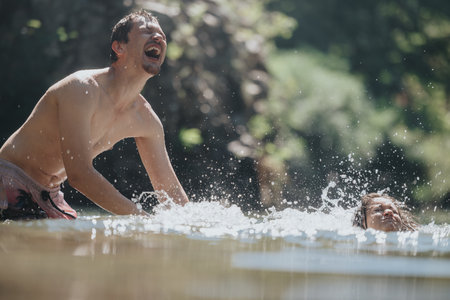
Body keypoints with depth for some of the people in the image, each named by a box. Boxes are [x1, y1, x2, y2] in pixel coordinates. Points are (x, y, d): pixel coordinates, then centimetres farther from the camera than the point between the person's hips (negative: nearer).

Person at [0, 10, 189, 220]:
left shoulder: (146, 120, -1)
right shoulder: (82, 89, -25)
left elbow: (170, 189, 9)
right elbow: (79, 175, -33)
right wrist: (143, 218, -35)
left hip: (49, 195, 9)